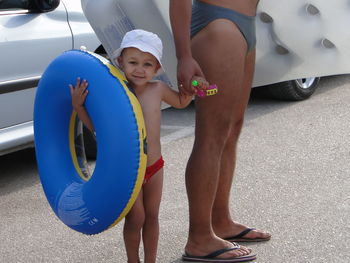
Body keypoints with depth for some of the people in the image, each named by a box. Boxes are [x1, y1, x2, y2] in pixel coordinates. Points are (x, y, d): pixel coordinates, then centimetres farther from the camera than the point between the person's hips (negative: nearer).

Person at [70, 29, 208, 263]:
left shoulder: (158, 89, -3)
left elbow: (180, 102, 18)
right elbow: (96, 126, -7)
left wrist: (193, 86, 0)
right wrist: (78, 105, -20)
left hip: (155, 167, 4)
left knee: (151, 217, 13)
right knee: (135, 218, 2)